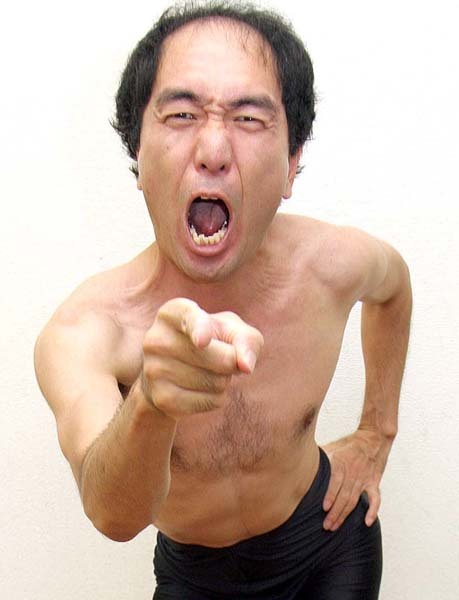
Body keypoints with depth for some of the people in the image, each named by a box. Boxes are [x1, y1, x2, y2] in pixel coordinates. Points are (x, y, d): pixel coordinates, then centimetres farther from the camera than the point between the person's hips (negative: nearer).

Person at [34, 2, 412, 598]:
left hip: (329, 540, 2)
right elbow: (114, 515, -47)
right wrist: (149, 404, -67)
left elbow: (393, 281, 3)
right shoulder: (81, 332, -31)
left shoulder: (333, 263, -22)